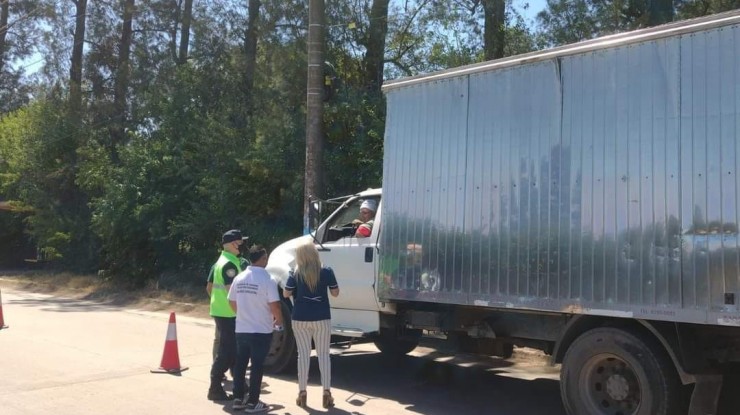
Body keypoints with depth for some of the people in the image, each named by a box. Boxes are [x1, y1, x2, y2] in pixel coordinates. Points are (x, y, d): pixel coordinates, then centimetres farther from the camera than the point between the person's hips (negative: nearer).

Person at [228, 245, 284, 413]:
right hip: (261, 331, -6)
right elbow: (274, 306, -18)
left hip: (241, 329, 6)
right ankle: (253, 402, 6)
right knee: (257, 366, 2)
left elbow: (232, 302, 11)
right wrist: (279, 321, 1)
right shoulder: (267, 280, -16)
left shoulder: (239, 278, 3)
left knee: (240, 363, 14)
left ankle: (239, 398, 21)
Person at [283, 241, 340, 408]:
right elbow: (335, 293, 2)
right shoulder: (326, 272, -5)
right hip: (322, 318, 0)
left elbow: (286, 294, 2)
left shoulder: (295, 274, -4)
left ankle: (302, 393, 13)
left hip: (300, 319, 1)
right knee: (323, 354, 7)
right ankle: (327, 393, 4)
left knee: (303, 354, 9)